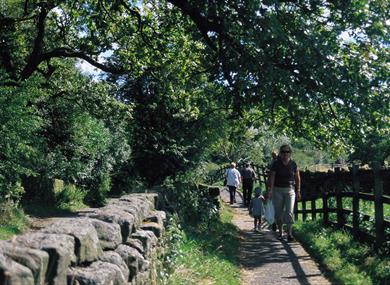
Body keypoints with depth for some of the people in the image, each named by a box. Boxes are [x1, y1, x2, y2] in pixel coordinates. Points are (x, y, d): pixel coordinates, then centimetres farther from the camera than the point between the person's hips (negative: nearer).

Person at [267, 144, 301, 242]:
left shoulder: (293, 164, 1)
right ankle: (280, 232, 18)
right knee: (278, 212, 5)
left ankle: (289, 233, -9)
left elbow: (297, 178, 10)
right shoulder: (276, 164, -4)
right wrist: (270, 189, -20)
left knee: (289, 212, -9)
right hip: (278, 190, 0)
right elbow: (272, 177, -10)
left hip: (290, 190, 0)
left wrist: (298, 191, 8)